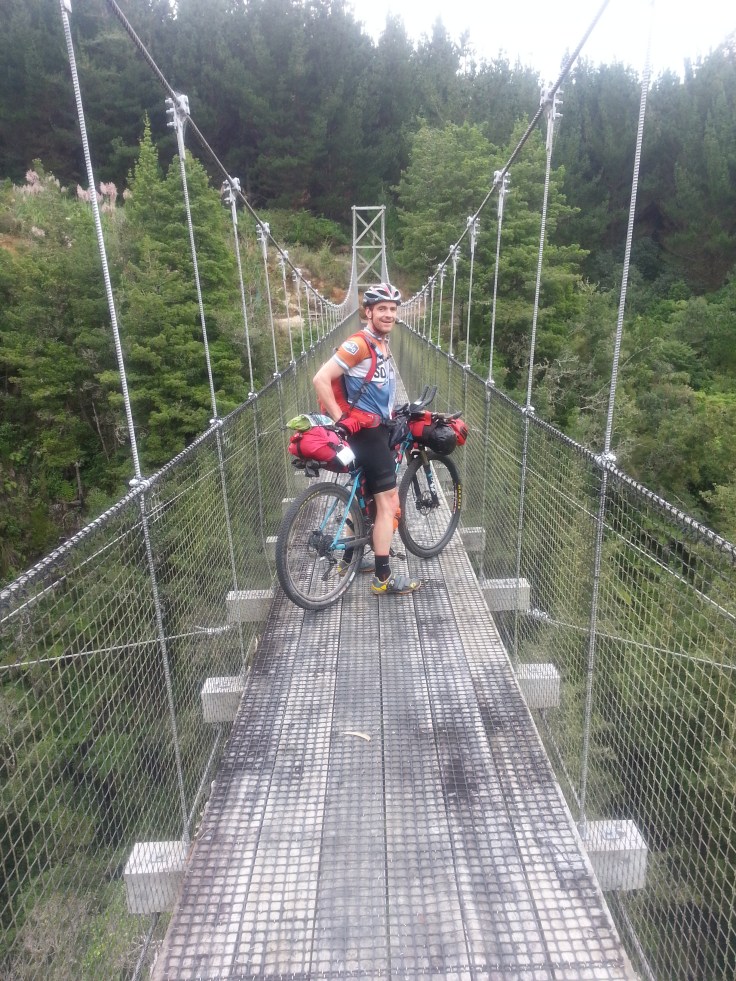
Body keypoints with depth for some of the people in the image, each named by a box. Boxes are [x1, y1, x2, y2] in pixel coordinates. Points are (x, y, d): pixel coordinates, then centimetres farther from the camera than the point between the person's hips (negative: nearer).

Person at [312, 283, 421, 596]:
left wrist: (393, 414, 21)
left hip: (378, 427, 10)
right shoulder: (359, 344, -18)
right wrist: (339, 421, -21)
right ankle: (383, 578, 0)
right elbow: (320, 379, -23)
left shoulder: (382, 345, 12)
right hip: (365, 431, -10)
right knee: (389, 501, -8)